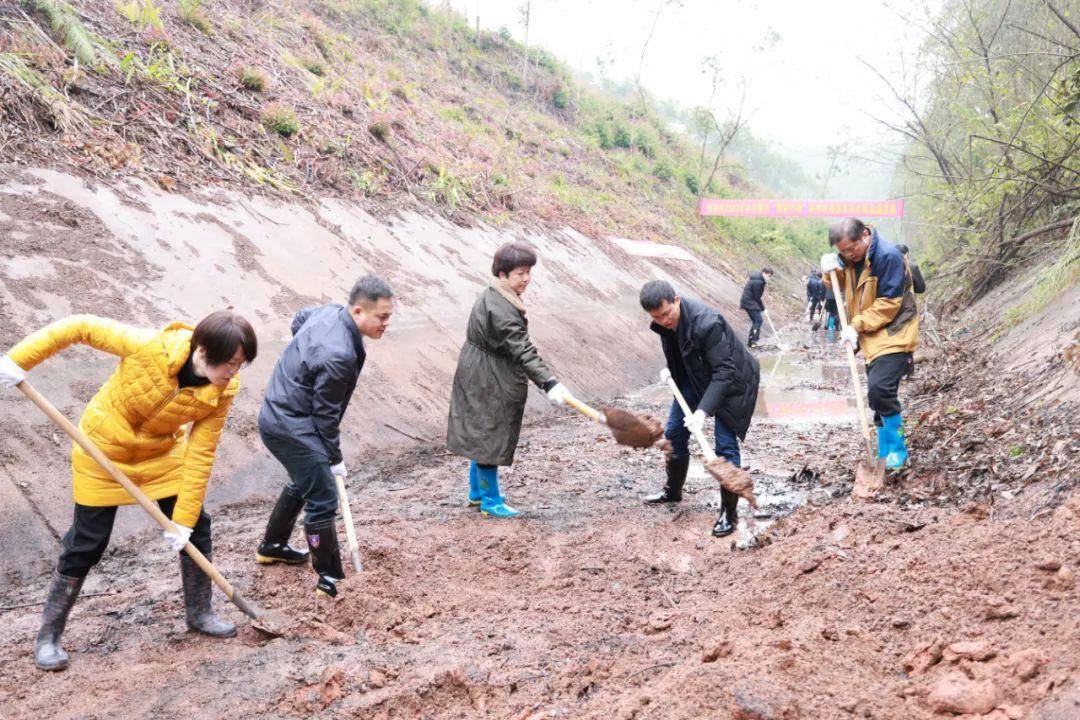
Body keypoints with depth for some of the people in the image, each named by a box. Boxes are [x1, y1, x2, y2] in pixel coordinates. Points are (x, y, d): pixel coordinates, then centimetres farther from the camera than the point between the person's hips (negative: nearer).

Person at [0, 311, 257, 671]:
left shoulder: (222, 392, -22)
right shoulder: (150, 347, -35)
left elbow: (200, 455, -17)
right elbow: (82, 327, -25)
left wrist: (184, 517, -16)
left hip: (161, 455, 4)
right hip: (103, 452, -4)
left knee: (195, 527, 4)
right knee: (86, 544, 1)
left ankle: (199, 614, 27)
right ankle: (48, 635, 20)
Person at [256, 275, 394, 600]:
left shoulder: (331, 311, -4)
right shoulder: (339, 356, -32)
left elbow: (299, 318, 21)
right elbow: (326, 414, -22)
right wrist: (335, 458, -9)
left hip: (278, 413, 11)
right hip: (292, 429, -11)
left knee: (303, 482, 28)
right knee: (323, 500, -7)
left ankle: (272, 545, 46)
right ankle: (329, 579, 2)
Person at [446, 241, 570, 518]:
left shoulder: (494, 296, 8)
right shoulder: (500, 309, -26)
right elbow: (523, 351, -31)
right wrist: (549, 384, -33)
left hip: (479, 376, 11)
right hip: (489, 381, -11)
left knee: (481, 434, 20)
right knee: (490, 435, 0)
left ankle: (477, 491, 33)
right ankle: (491, 501, 12)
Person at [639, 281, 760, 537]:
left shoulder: (706, 323, -37)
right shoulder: (663, 321, -13)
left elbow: (724, 372, -35)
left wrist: (703, 411, -41)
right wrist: (670, 371, 2)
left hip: (731, 381, -8)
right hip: (695, 377, 8)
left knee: (725, 446, -11)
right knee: (674, 432, 13)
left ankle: (729, 513, 1)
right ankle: (673, 490, 35)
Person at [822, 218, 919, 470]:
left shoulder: (888, 256, -21)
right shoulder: (850, 257, 4)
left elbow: (889, 303, -21)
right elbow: (842, 284, 15)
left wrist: (857, 326, -22)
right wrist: (832, 271, -7)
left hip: (893, 336, -8)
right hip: (871, 337, 8)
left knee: (879, 390, -20)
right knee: (878, 393, 12)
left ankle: (898, 449, -4)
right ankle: (885, 451, 23)